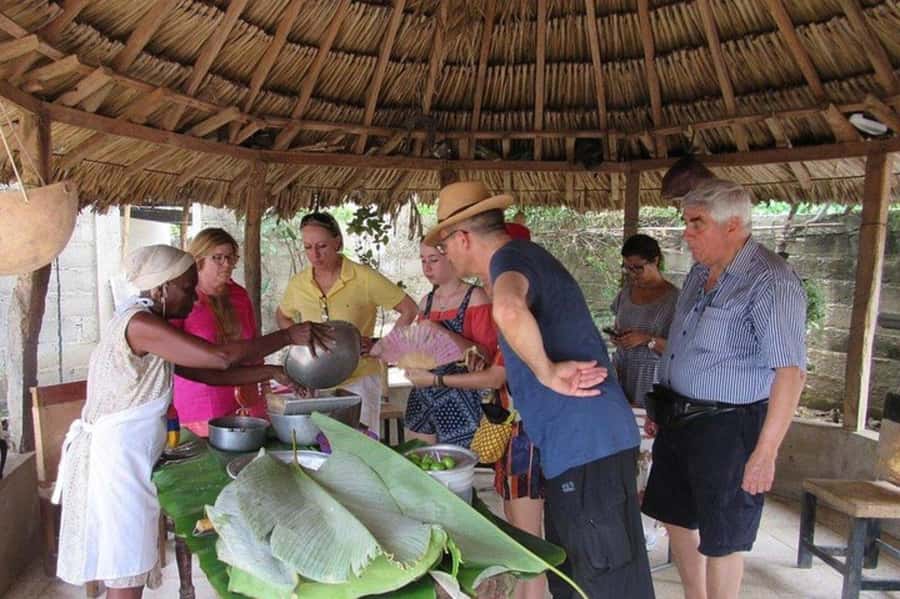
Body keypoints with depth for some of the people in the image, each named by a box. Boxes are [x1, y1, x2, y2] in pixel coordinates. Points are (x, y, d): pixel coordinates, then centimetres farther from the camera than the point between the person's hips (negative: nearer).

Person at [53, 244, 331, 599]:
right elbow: (221, 356, -30)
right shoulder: (139, 323, -21)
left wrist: (272, 372, 3)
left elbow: (210, 374, 9)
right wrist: (289, 336, -21)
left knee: (130, 568, 19)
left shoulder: (152, 328, 10)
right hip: (114, 459, -10)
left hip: (128, 456, 10)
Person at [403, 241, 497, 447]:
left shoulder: (475, 298, -7)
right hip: (422, 398, 6)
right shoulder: (427, 301, 11)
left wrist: (444, 334, -21)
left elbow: (487, 354, -14)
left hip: (460, 402, -5)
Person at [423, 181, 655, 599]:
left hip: (587, 445, -10)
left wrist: (546, 372, -28)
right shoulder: (524, 255, 16)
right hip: (574, 443, 10)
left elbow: (509, 310, -40)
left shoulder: (510, 260, -15)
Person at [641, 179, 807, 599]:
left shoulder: (770, 283, -19)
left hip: (727, 427, -9)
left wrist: (765, 453, -26)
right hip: (679, 419, 9)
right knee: (676, 517, 21)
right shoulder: (700, 272, 9)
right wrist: (663, 408, 20)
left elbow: (791, 371, -24)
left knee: (720, 539, 7)